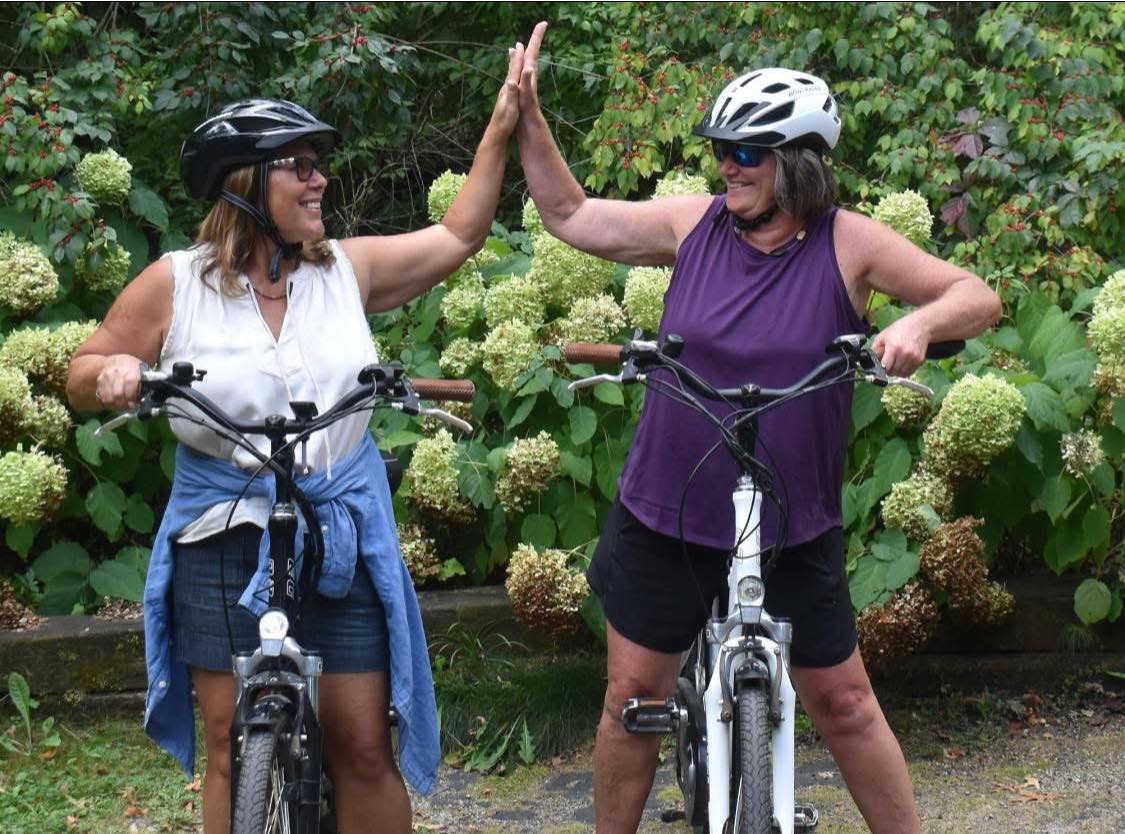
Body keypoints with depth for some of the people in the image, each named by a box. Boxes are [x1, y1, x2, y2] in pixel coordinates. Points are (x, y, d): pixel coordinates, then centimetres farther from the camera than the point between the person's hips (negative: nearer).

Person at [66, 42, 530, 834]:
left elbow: (458, 237, 12)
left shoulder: (348, 269, 2)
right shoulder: (175, 284, -3)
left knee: (366, 750, 4)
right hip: (226, 544, -1)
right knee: (236, 755, 4)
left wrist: (502, 128, 6)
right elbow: (84, 376, 5)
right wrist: (113, 371, -18)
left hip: (344, 540, 2)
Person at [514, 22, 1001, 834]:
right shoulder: (694, 224, -3)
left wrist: (919, 322, -30)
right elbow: (570, 215, 6)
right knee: (632, 696, 9)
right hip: (666, 517, 2)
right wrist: (529, 120, -4)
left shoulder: (848, 244, -10)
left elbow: (978, 297, -10)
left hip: (794, 529, -2)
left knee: (843, 705, 7)